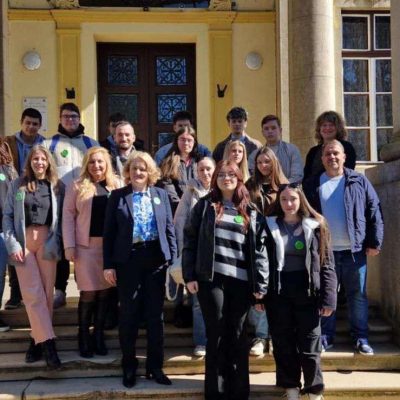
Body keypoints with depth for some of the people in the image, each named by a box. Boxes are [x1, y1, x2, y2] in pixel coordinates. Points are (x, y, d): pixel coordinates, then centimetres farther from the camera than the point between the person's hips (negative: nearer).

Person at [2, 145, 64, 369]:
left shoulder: (57, 186, 7)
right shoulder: (18, 185, 6)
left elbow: (62, 218, 5)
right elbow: (7, 216, 3)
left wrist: (55, 243, -8)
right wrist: (12, 244, -7)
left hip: (47, 243, 1)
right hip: (23, 242, 0)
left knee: (46, 294, 2)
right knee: (33, 294, -6)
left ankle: (37, 340, 14)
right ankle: (48, 342, -6)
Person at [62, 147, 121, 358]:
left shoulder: (117, 185, 7)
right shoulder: (77, 186, 3)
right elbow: (68, 216, 1)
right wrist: (69, 246, -7)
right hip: (86, 246, -2)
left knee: (104, 292, 6)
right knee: (88, 293, -1)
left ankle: (99, 336, 20)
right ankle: (84, 338, 14)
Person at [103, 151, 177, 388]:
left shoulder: (161, 194, 8)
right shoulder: (118, 196, 3)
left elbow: (170, 228, 8)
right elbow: (109, 232, 1)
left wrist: (173, 259, 0)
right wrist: (108, 264, -4)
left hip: (156, 258, 2)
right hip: (128, 260, -1)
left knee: (155, 315, 8)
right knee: (129, 314, 6)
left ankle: (155, 366, 20)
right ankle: (129, 367, 21)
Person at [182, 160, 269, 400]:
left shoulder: (251, 213, 10)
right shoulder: (205, 206, 7)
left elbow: (260, 249, 6)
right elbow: (190, 241, 3)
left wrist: (261, 284, -2)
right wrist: (190, 276, -5)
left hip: (241, 280, 1)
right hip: (211, 279, -1)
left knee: (238, 336, 7)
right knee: (217, 335, 4)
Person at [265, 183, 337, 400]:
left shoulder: (315, 226, 0)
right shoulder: (270, 226, 4)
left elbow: (327, 265, -2)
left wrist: (329, 298, -8)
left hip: (307, 294, -1)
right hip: (278, 295, 2)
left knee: (309, 348, 3)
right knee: (283, 345, 10)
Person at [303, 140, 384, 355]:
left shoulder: (359, 181, 3)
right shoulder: (312, 185, 4)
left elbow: (374, 211, 1)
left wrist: (375, 242, -5)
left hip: (354, 250, 0)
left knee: (357, 295, 8)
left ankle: (360, 337, 19)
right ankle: (325, 336, 19)